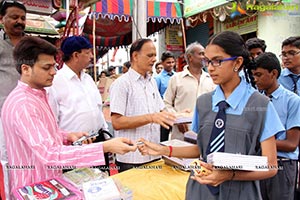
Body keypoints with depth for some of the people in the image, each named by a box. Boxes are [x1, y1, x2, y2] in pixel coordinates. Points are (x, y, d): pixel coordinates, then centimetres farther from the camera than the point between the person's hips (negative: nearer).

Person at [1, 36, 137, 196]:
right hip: (33, 186, -9)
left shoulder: (37, 95, 7)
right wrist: (105, 147, -40)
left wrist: (68, 136, -1)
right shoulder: (22, 104, -26)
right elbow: (49, 154, -35)